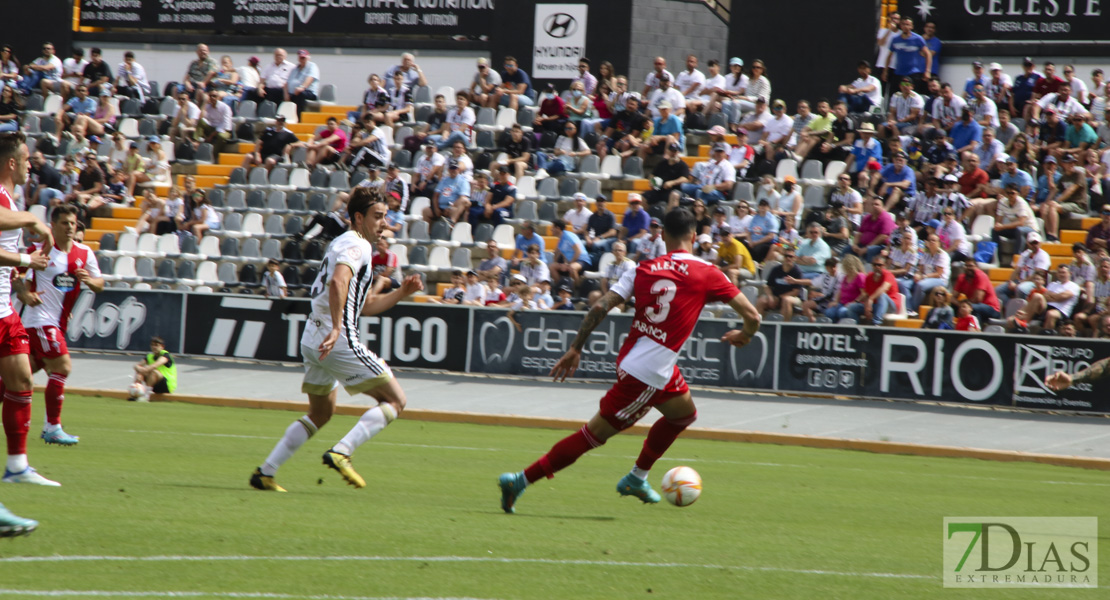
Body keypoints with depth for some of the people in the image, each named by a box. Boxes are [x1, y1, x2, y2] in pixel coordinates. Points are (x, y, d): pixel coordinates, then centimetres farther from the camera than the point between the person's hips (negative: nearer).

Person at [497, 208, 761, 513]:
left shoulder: (644, 269, 5)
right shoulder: (707, 274, -6)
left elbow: (600, 307, -2)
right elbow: (752, 315, -5)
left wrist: (575, 349, 4)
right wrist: (744, 335, 18)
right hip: (649, 375, -7)